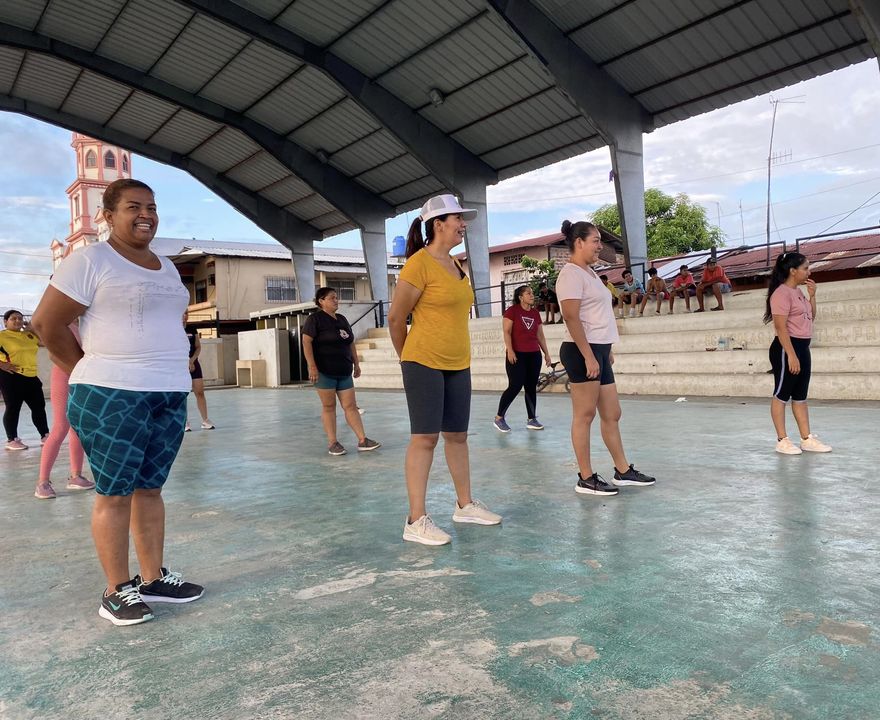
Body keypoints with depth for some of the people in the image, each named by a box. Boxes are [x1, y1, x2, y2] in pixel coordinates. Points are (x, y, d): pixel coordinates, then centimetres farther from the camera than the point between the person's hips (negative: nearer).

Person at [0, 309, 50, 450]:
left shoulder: (29, 335, 14)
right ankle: (12, 440, 9)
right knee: (13, 408, 0)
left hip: (31, 376, 7)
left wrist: (35, 330, 8)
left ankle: (45, 436, 17)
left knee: (39, 406, 9)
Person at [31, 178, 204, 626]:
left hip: (170, 395, 7)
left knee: (150, 488, 11)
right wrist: (93, 373, -3)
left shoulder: (167, 268, 17)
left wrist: (170, 373, 14)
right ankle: (117, 590, 10)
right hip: (113, 396, -7)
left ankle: (153, 579, 20)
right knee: (115, 492, -1)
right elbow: (47, 322, -8)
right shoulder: (90, 261, -5)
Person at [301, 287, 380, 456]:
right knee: (328, 406, 0)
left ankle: (362, 441, 3)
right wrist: (312, 366, -20)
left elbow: (350, 344, 22)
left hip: (344, 372, 6)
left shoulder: (342, 319, 17)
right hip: (324, 372, -6)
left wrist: (356, 363, 18)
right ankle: (332, 443, 6)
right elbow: (306, 342, -12)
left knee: (350, 406, 3)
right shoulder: (315, 319, -5)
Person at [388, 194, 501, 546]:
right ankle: (416, 521, 0)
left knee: (457, 435, 14)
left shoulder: (456, 265, 13)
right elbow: (395, 318, -7)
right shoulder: (420, 264, -11)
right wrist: (407, 358, 4)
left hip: (458, 365, 8)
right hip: (424, 364, -7)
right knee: (424, 437, -6)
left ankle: (465, 504, 26)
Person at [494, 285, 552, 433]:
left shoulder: (535, 313, 13)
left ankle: (531, 419, 13)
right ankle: (499, 418, 3)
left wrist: (546, 353, 14)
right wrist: (510, 350, -20)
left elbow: (540, 335, 17)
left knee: (531, 387, 6)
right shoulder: (512, 310, -5)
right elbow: (506, 332, -10)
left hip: (534, 355, 6)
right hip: (516, 355, -6)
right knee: (515, 386, -9)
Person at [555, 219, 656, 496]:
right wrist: (589, 356, -21)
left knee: (612, 414, 14)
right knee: (584, 415, -3)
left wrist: (606, 351, 22)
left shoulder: (589, 273, 20)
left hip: (598, 350, 10)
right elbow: (571, 317, -18)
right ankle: (586, 479, 5)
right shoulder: (572, 273, -10)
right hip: (583, 351, -10)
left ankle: (623, 471, 24)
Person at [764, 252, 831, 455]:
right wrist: (791, 355, -24)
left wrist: (812, 295, 11)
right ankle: (782, 441, 3)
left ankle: (807, 439, 18)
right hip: (787, 348, -10)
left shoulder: (798, 292, 14)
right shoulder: (782, 293, -14)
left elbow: (811, 317, 25)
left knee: (800, 396, 12)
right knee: (781, 395, -2)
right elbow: (780, 327, -21)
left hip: (802, 347, 10)